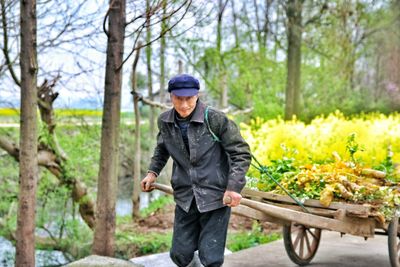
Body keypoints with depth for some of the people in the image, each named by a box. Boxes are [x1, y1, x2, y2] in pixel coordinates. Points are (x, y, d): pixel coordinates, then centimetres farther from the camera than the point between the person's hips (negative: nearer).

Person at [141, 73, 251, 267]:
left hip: (216, 197, -4)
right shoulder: (164, 122, -1)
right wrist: (153, 172, 10)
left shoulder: (215, 119, -15)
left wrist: (234, 187, -16)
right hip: (185, 198, 4)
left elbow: (241, 153, -9)